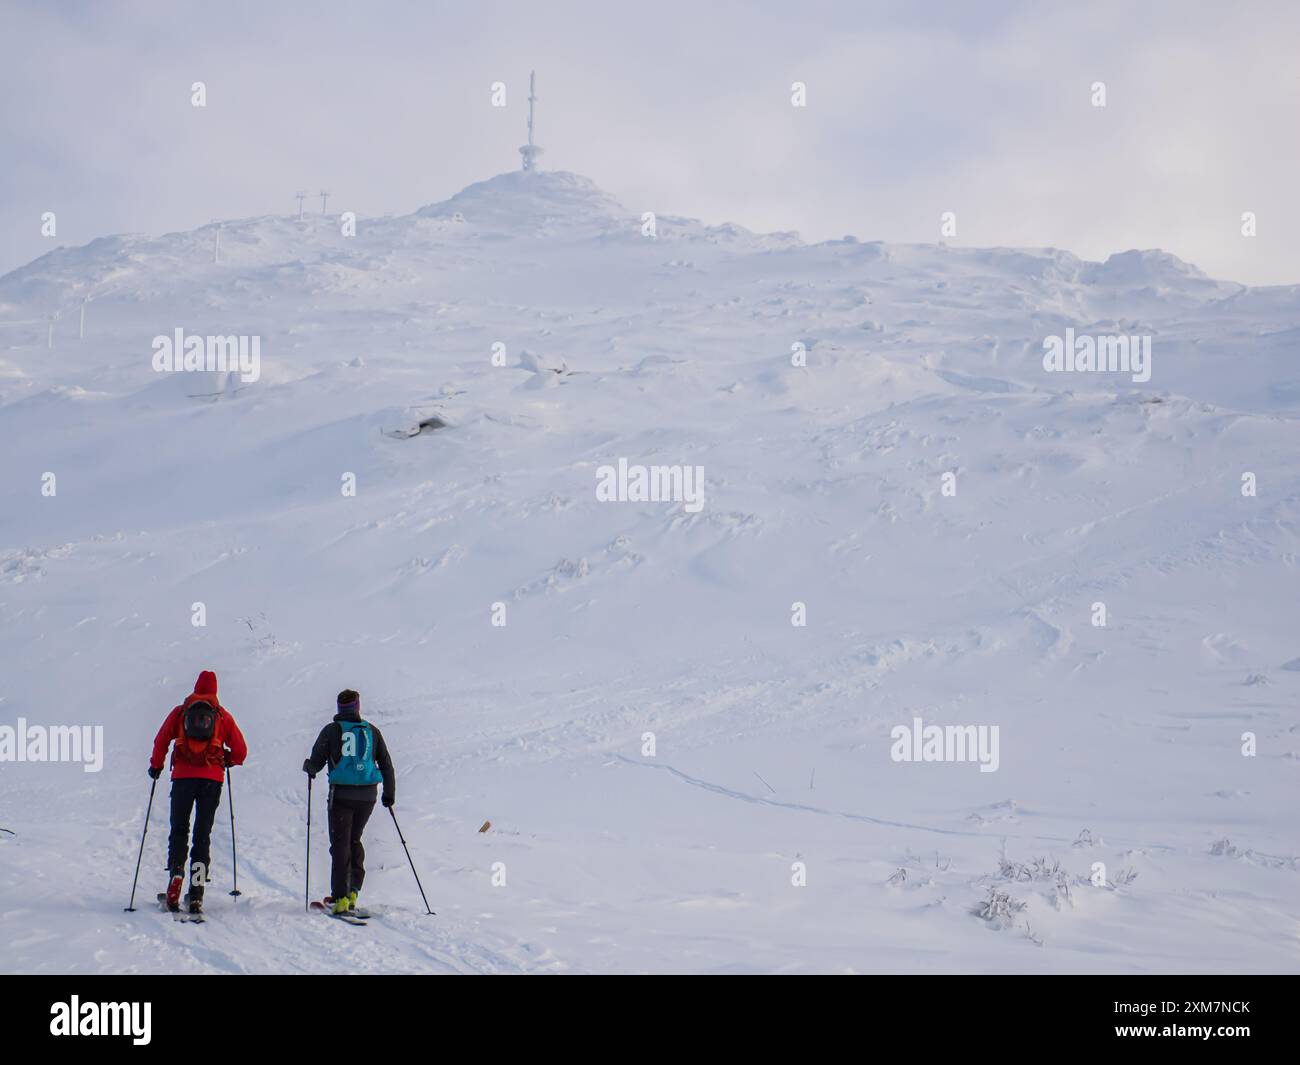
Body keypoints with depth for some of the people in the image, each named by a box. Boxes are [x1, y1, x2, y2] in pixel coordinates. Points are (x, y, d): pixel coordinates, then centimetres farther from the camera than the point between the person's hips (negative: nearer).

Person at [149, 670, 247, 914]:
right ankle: (196, 893, -6)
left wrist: (156, 766, 21)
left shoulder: (179, 712, 9)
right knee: (203, 834, 3)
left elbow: (161, 741, 5)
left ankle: (176, 875, -17)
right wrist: (228, 760, 30)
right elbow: (240, 751, 8)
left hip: (183, 775, 0)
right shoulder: (223, 716, 10)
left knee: (179, 831, 8)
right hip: (212, 778, 0)